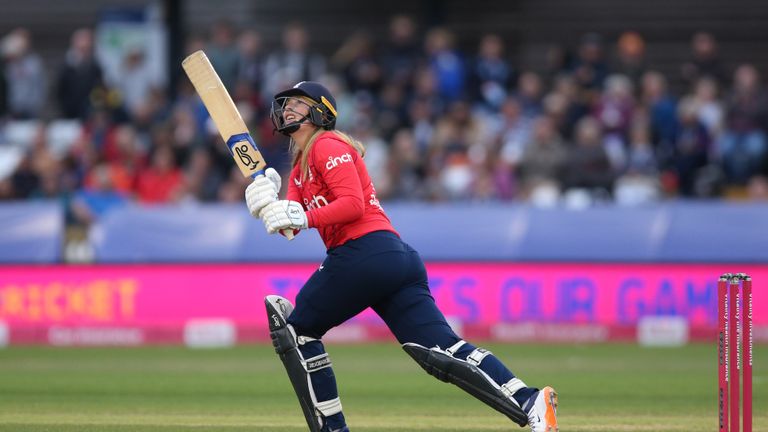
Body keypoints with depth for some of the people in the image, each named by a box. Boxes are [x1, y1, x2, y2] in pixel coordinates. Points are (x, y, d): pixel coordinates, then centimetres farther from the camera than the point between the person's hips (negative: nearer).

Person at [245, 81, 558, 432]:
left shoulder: (328, 146, -1)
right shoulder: (301, 167, 28)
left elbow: (353, 204, -13)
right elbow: (289, 226, 17)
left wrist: (303, 217, -20)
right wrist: (268, 204, -2)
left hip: (363, 255, -9)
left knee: (296, 328, 5)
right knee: (443, 349, -6)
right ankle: (530, 403, -21)